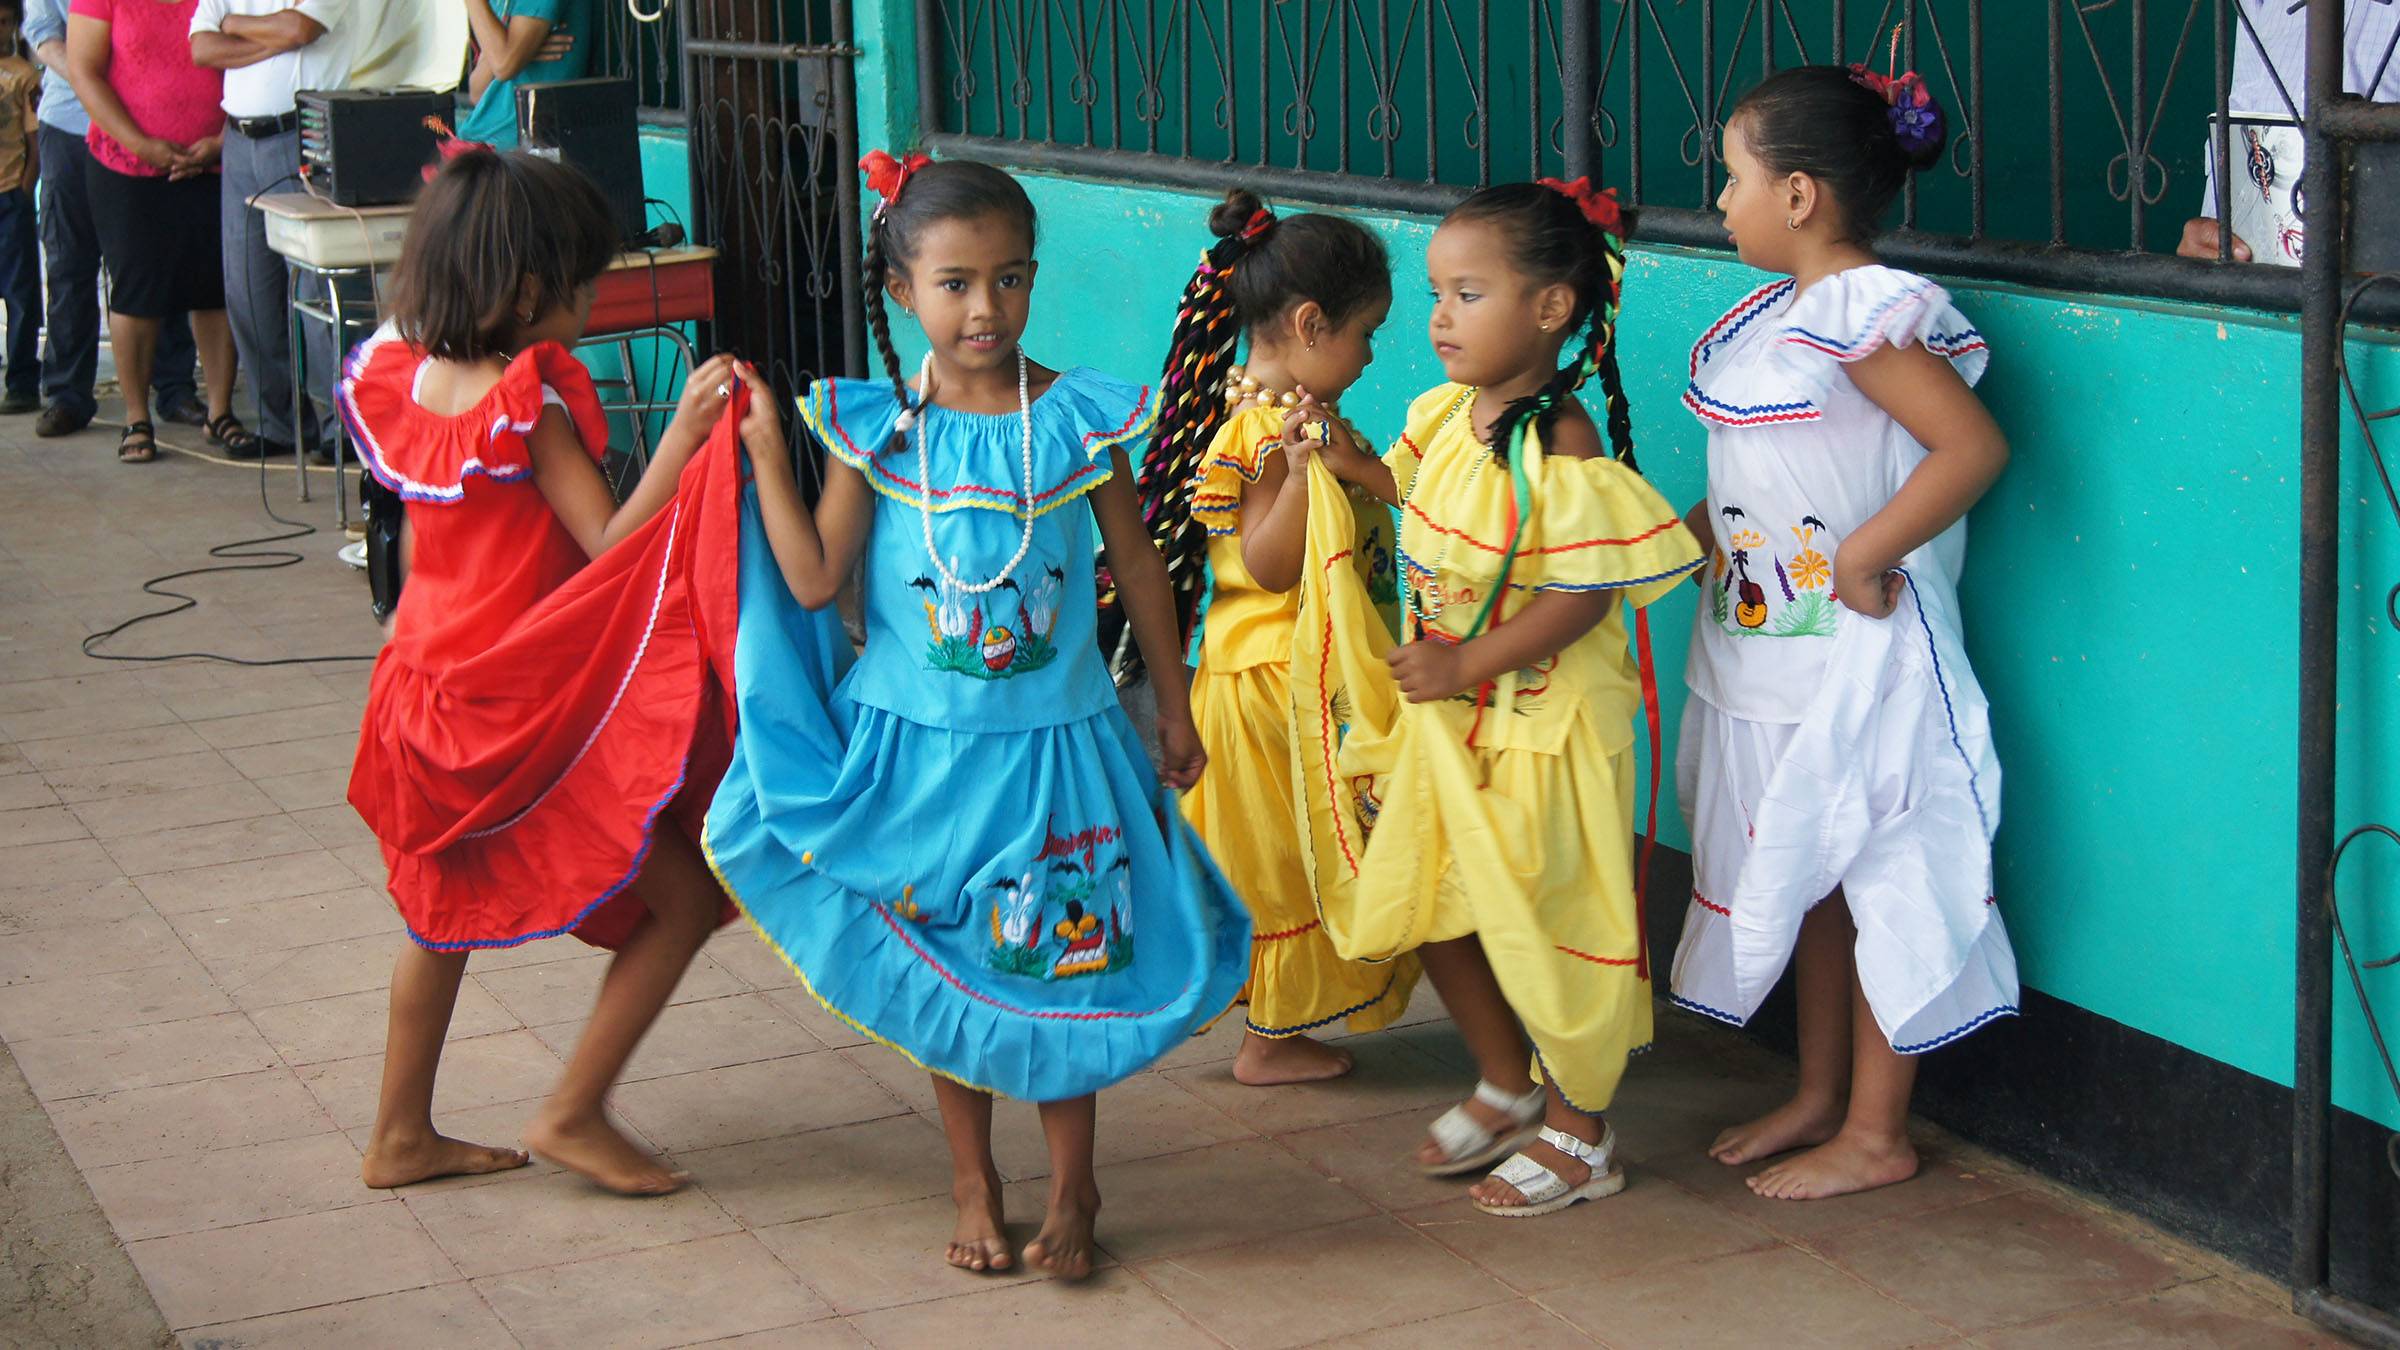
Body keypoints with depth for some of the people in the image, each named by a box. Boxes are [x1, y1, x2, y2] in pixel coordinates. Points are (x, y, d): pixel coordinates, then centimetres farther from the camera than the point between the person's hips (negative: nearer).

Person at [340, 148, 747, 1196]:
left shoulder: (401, 375, 0)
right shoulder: (531, 405, -21)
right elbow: (609, 546, -24)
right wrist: (682, 438, -32)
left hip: (429, 686, 9)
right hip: (528, 713, -9)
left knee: (443, 911, 26)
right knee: (684, 899, 2)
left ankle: (400, 1135, 35)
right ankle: (572, 1116, 9)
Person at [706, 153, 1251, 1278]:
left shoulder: (1077, 417, -6)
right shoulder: (875, 427, -5)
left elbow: (1136, 565, 4)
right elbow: (814, 579, -7)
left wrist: (1175, 711, 9)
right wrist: (765, 453, -13)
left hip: (1054, 741, -1)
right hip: (916, 744, 1)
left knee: (1058, 964, 6)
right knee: (946, 970, 12)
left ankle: (1070, 1187, 25)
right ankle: (972, 1181, 30)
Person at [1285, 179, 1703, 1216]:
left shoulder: (1561, 450, -24)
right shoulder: (1447, 415, 2)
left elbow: (1582, 595, -25)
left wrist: (1466, 665, -24)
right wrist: (1353, 466, 6)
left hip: (1538, 723, -9)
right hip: (1441, 712, 9)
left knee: (1539, 919, 3)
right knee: (1424, 902, 16)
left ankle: (1580, 1134, 21)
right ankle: (1507, 1088, 35)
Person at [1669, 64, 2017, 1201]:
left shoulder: (1868, 314, -18)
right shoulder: (1781, 312, 10)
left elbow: (1974, 446, -25)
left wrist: (1861, 560, -22)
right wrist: (1692, 529, 9)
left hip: (1858, 666, -10)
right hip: (1770, 656, 10)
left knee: (1877, 886, 2)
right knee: (1805, 879, 18)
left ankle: (1876, 1136, 12)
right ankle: (1819, 1097, 33)